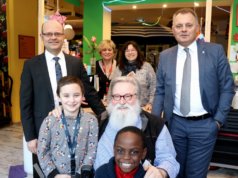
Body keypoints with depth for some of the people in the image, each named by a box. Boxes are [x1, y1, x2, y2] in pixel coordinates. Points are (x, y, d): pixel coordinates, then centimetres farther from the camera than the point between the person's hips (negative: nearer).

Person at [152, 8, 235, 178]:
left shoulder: (215, 51, -3)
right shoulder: (165, 56, 3)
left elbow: (227, 88, 0)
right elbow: (160, 91, 7)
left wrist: (219, 119, -5)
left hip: (204, 125, -2)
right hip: (175, 123, 2)